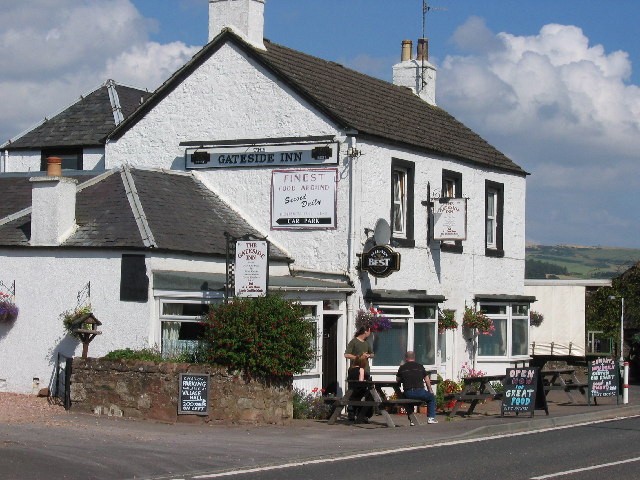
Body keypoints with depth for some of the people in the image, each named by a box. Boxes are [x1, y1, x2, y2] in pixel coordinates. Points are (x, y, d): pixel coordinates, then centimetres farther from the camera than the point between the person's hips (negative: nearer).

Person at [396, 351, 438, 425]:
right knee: (431, 397, 25)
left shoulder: (402, 367, 6)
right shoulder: (420, 366, 5)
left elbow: (398, 379, 20)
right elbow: (427, 380, 8)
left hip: (408, 394, 1)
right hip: (420, 392, -1)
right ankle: (431, 418, 15)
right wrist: (430, 390, 23)